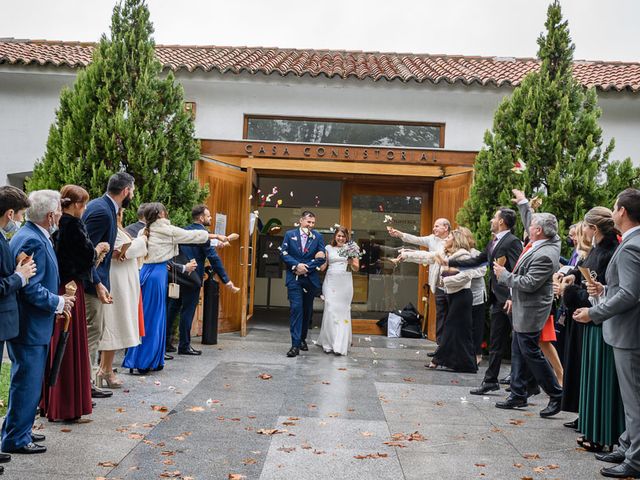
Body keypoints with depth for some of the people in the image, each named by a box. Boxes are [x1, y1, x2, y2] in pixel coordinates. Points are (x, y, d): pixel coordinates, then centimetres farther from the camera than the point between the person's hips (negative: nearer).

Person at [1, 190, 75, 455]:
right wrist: (58, 302, -13)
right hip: (30, 326, -11)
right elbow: (31, 289, -25)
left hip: (32, 325, 11)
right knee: (27, 382, -1)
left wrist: (57, 299, 12)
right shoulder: (33, 242, -22)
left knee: (28, 381, 20)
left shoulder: (34, 236, 11)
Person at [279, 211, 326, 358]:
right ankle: (295, 344, -13)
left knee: (307, 310, 11)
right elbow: (283, 253, -2)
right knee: (296, 308, -11)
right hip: (294, 278, -2)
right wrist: (296, 265, -15)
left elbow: (321, 258, -2)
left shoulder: (318, 237, 4)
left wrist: (306, 268, -12)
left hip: (310, 278, 2)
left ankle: (302, 339, 28)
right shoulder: (290, 234, 3)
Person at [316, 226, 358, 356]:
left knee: (343, 311, -3)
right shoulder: (328, 248, 10)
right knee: (330, 310, -8)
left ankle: (340, 345, -2)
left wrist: (351, 262, -10)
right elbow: (323, 266, 9)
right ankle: (329, 342, 0)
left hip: (345, 282, 0)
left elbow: (356, 268, 9)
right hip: (331, 281, 0)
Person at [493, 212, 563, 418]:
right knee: (518, 353, 15)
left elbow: (529, 284, -25)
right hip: (523, 309, 10)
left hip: (530, 312, -10)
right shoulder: (537, 246, 5)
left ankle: (556, 396, 8)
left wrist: (504, 275, -14)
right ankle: (518, 395, 24)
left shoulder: (545, 255, -24)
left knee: (531, 353, -3)